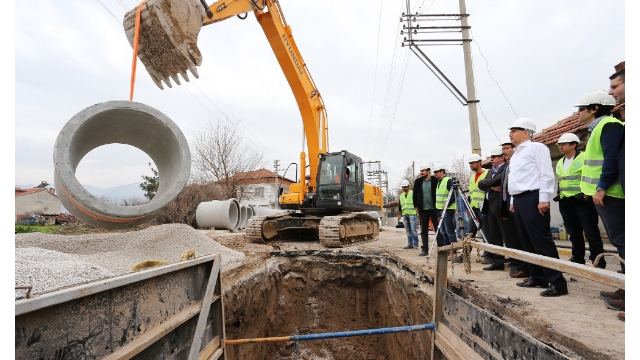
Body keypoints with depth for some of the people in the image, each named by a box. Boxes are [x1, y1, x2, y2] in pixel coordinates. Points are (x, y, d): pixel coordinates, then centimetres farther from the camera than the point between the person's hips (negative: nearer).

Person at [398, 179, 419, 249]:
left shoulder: (413, 193, 0)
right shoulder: (401, 195, 18)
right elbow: (400, 205, 22)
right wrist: (399, 214, 20)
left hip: (412, 214, -6)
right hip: (404, 214, 6)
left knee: (413, 229, -11)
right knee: (408, 230, 8)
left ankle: (415, 244, -5)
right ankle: (410, 244, 13)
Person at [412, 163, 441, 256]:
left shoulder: (435, 180, -3)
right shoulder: (418, 181, 6)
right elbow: (415, 195, 11)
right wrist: (416, 206, 7)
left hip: (434, 209, -3)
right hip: (423, 210, 3)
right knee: (423, 231, 7)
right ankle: (425, 249, 14)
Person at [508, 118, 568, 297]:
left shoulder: (536, 147, -4)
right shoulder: (516, 154, 22)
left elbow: (546, 174, -13)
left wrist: (543, 199, -19)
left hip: (532, 199, -9)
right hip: (519, 200, 9)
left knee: (542, 241, -9)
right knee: (528, 242, 11)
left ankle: (557, 282, -4)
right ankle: (537, 277, 19)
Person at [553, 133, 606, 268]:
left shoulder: (585, 158, -5)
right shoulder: (560, 163, 16)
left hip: (583, 200, -7)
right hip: (565, 202, 7)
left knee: (591, 232, -3)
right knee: (574, 233, 12)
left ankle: (598, 262, 6)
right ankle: (577, 259, 20)